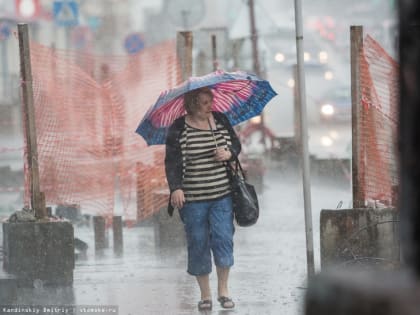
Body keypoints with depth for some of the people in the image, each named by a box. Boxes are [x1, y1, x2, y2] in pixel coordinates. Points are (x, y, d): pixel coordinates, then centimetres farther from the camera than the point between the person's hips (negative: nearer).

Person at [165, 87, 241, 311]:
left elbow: (236, 143, 18)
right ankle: (205, 295, 15)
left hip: (222, 195, 2)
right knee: (198, 244, 1)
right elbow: (172, 161, -7)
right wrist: (175, 187, -20)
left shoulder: (221, 121, 6)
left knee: (223, 238, -7)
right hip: (192, 198, -2)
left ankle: (223, 290, 10)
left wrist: (229, 153, -5)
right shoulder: (178, 129, -4)